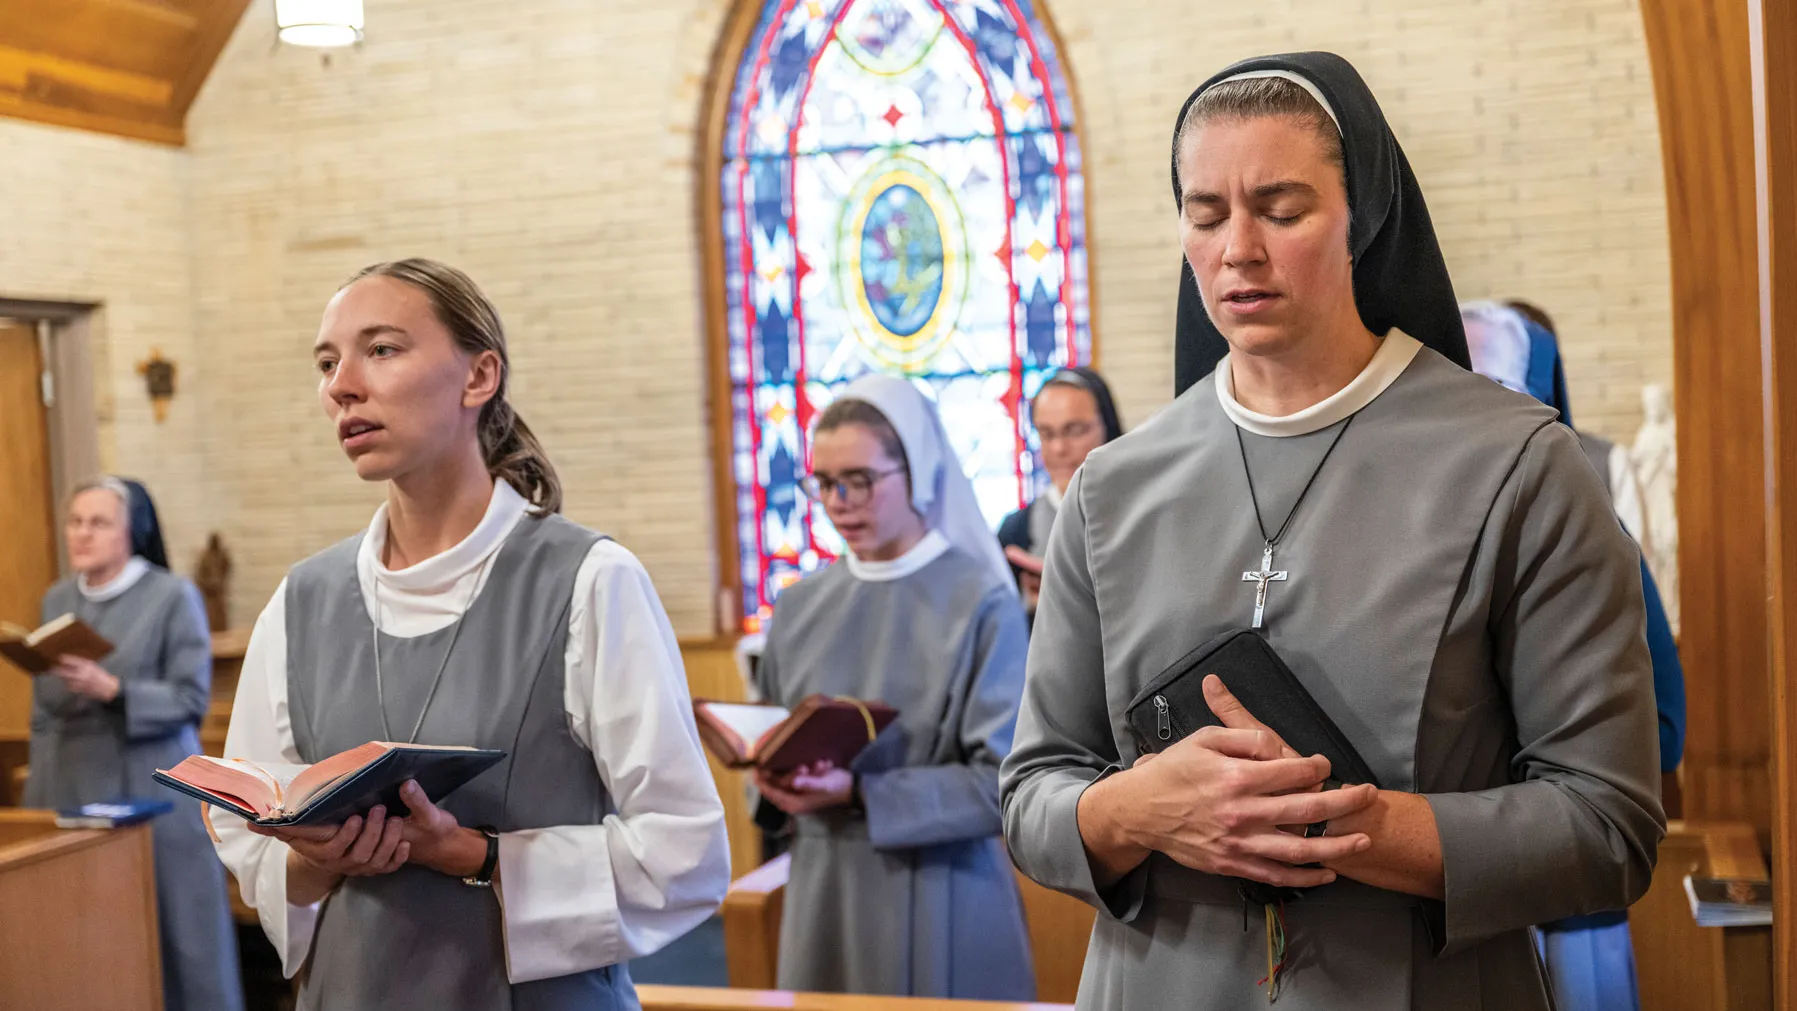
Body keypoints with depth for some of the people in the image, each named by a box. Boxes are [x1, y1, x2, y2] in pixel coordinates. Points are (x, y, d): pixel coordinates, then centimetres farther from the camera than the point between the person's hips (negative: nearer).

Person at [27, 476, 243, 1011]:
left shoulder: (174, 596, -5)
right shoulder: (56, 600, 10)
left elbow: (191, 698, -10)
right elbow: (44, 714, 13)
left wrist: (111, 690, -22)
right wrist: (36, 797, 9)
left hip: (152, 790, -4)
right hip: (73, 788, 4)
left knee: (168, 926, 0)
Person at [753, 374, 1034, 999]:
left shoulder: (982, 603, -9)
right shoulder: (798, 607, 6)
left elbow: (1004, 782, -13)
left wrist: (859, 794, -20)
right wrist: (775, 777, -9)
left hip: (940, 894, -4)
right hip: (823, 888, 4)